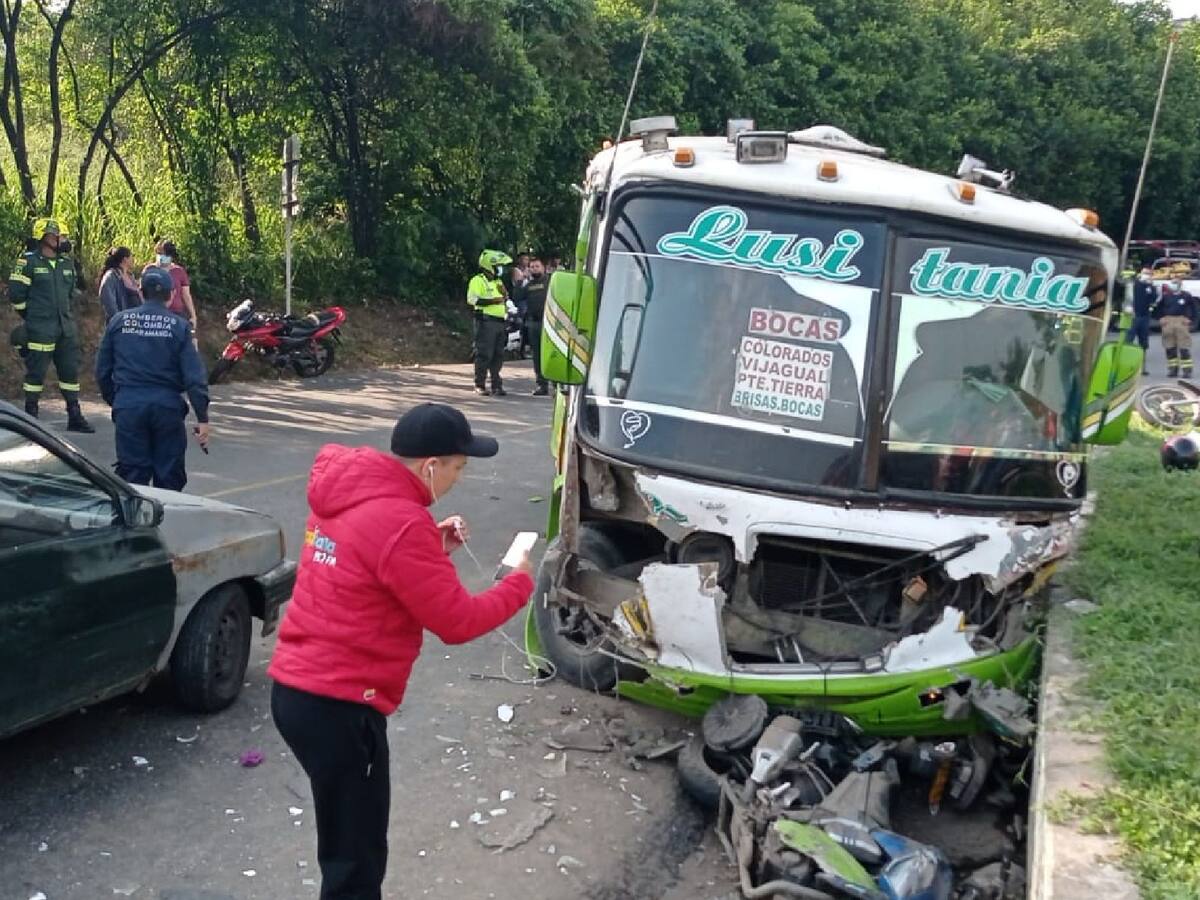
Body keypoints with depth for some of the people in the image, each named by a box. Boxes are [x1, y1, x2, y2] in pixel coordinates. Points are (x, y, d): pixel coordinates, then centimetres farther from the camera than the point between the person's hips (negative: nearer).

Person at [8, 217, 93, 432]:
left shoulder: (67, 262, 12)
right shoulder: (28, 261, -6)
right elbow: (16, 294, -5)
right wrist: (31, 316, 1)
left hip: (66, 326, 6)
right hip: (40, 329, -6)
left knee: (70, 370, 8)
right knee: (36, 371, -2)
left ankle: (74, 416, 15)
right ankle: (30, 416, 7)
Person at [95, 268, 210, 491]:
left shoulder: (118, 321, 4)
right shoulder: (179, 326, -2)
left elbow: (102, 371, 8)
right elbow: (195, 376, -7)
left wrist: (113, 401, 23)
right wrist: (202, 418, -5)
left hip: (128, 407, 1)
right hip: (167, 407, -1)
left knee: (132, 474, 7)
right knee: (169, 476, 9)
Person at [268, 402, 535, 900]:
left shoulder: (347, 493, 6)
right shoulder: (401, 522, -22)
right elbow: (457, 622, -16)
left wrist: (432, 548, 9)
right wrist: (518, 583, -1)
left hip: (297, 689, 10)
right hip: (338, 706, -9)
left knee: (350, 844, 25)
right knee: (355, 859, 4)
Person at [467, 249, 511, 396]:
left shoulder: (498, 281, 23)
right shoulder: (478, 280, -4)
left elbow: (504, 300, 34)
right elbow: (472, 299, -17)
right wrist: (493, 300, -20)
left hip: (500, 322, 8)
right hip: (486, 322, -8)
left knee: (498, 356, 7)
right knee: (484, 355, -6)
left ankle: (497, 385, 11)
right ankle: (479, 385, 0)